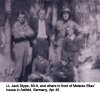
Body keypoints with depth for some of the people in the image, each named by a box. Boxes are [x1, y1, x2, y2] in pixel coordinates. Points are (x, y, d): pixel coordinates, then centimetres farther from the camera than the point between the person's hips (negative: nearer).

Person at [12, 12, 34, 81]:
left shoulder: (26, 25, 9)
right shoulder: (15, 25, -5)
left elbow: (32, 33, -1)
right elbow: (16, 35, -18)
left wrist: (24, 33, -16)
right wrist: (27, 34, -10)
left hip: (26, 44, 5)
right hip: (18, 45, -5)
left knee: (25, 61, 8)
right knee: (19, 62, -5)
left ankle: (23, 75, 20)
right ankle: (17, 77, 4)